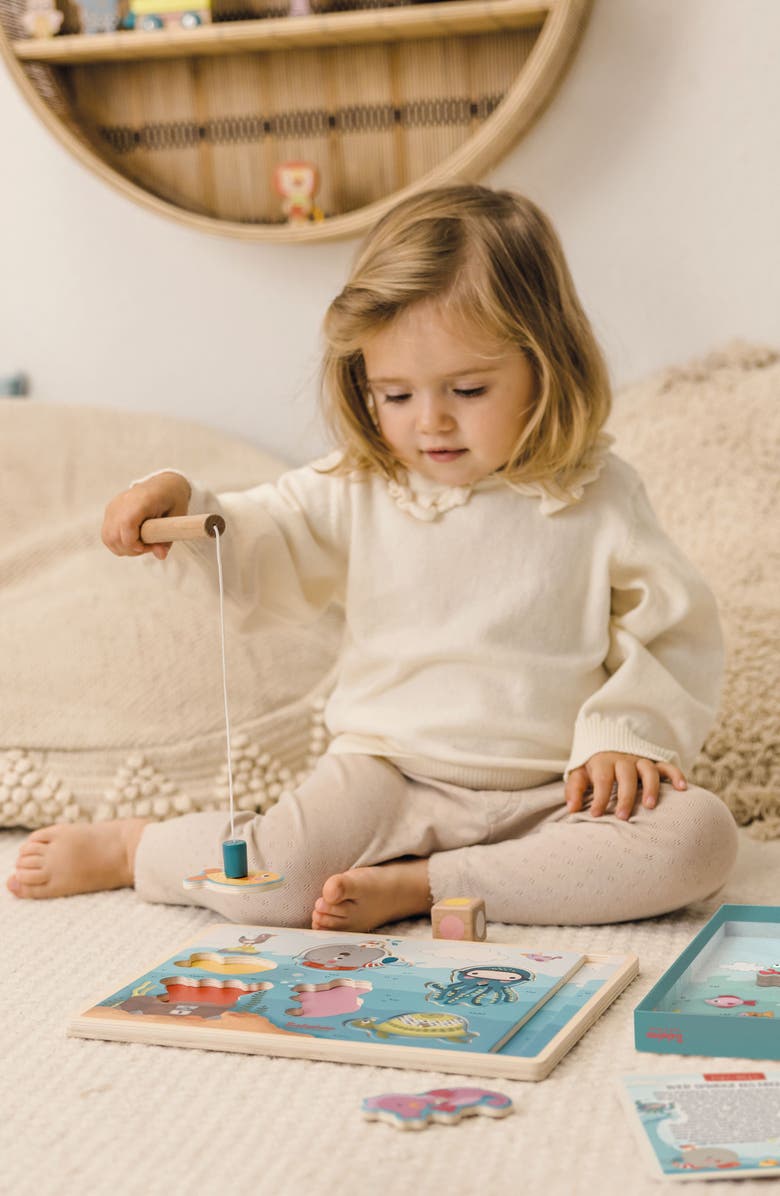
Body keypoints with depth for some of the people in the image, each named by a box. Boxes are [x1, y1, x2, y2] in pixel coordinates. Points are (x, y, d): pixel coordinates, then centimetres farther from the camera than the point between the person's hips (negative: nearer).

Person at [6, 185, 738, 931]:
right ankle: (125, 848, 6)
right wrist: (181, 504, -10)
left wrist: (628, 733, -11)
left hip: (547, 798, 1)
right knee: (276, 883, -28)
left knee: (698, 835, -27)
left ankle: (415, 885, -24)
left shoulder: (596, 497, -1)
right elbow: (257, 558, 10)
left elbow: (674, 632, 3)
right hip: (389, 775, 0)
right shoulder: (360, 490, 3)